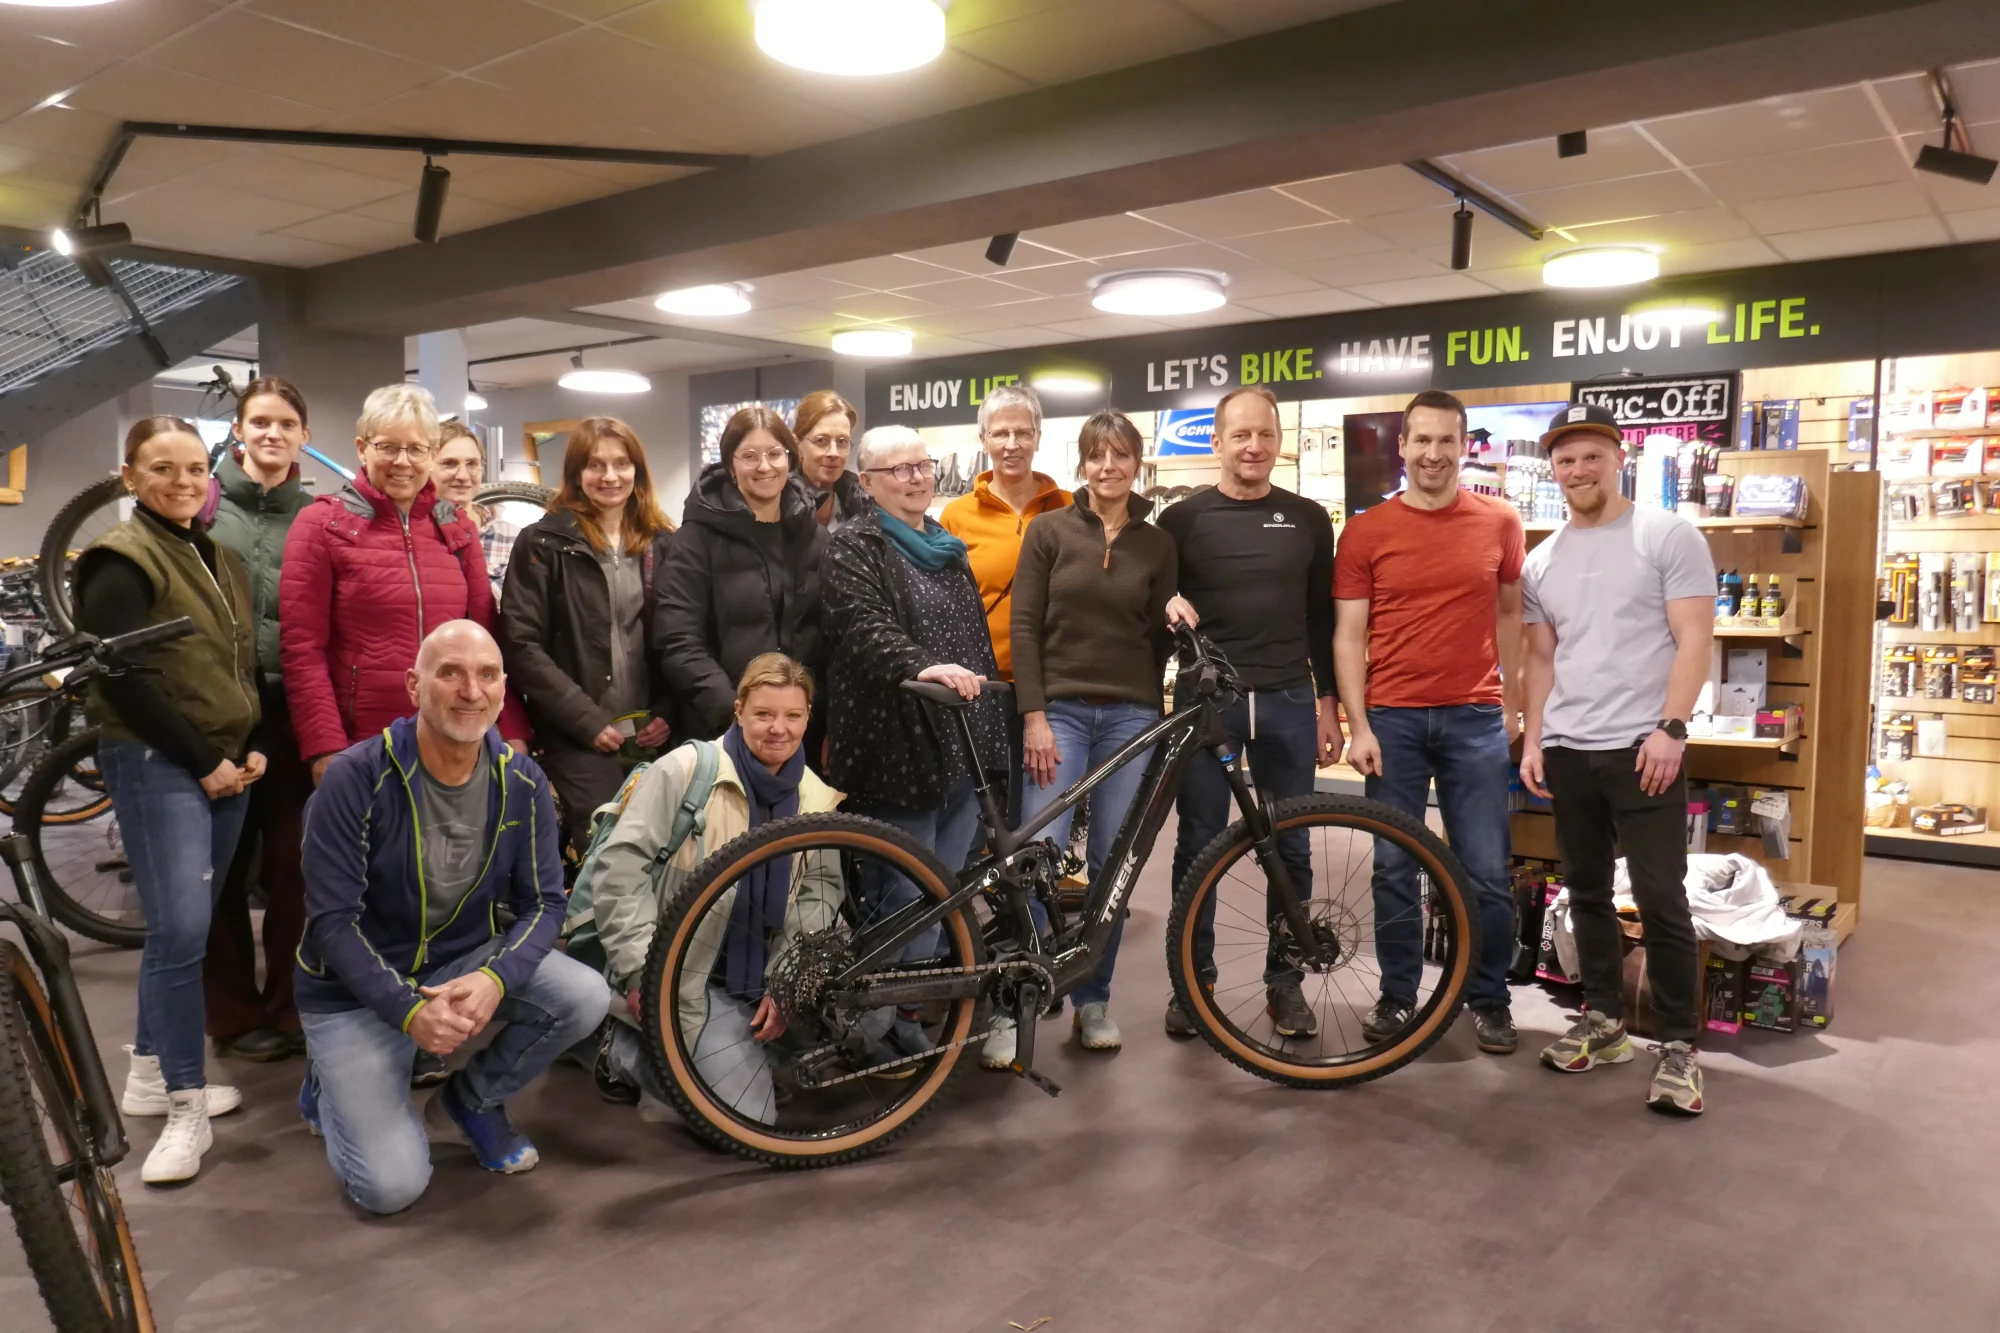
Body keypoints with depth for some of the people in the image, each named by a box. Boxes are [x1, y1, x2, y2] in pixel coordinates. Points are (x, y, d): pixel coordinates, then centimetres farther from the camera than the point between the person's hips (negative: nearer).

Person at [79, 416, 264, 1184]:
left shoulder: (221, 560, 15)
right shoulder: (122, 560, -7)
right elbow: (121, 677, -15)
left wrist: (251, 748, 6)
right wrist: (203, 760, -14)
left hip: (226, 765, 7)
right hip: (156, 765, -7)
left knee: (181, 927, 12)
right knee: (181, 929, -13)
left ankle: (149, 1076, 24)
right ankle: (186, 1108, -6)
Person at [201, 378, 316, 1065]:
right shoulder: (205, 502, 0)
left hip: (293, 711, 2)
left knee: (292, 867, 8)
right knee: (226, 868, 8)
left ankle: (289, 1008, 22)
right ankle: (234, 1015, 22)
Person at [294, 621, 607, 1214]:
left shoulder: (521, 783, -8)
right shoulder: (357, 776, -19)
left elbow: (542, 903, -6)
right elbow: (332, 920, -18)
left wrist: (494, 978, -26)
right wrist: (408, 1010, -27)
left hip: (462, 964, 4)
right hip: (357, 987, -4)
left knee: (584, 997, -23)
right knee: (392, 1185, -15)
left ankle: (470, 1100, 6)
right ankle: (331, 1082, 18)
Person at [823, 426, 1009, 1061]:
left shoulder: (948, 548, 19)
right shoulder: (854, 547, -4)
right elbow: (863, 628, -21)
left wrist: (991, 731, 25)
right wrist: (920, 668, -39)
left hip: (962, 746, 7)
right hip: (899, 744, -7)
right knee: (908, 894, -2)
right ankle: (892, 1018, 12)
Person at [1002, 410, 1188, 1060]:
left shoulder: (1157, 544, 10)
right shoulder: (1048, 530, 3)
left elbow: (1157, 644, 11)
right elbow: (1025, 626, -2)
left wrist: (1175, 617, -11)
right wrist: (1034, 716, -10)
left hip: (1131, 714, 2)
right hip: (1060, 709, -2)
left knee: (1113, 864, 5)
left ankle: (1093, 999, 19)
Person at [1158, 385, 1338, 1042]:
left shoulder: (1307, 518, 7)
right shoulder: (1183, 519, 1)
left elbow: (1322, 618, 9)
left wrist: (1327, 703, 6)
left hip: (1288, 702, 2)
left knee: (1291, 849, 8)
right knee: (1197, 848, 5)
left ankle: (1284, 981, 21)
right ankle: (1194, 980, 19)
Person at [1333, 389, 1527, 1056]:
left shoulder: (1500, 522, 3)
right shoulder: (1366, 531, 0)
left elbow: (1511, 615, 12)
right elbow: (1348, 637, 0)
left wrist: (1513, 706, 9)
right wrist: (1358, 727, -6)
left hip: (1474, 719, 1)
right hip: (1392, 719, 0)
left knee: (1488, 871, 3)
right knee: (1394, 868, 7)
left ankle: (1490, 1000, 20)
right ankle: (1397, 995, 21)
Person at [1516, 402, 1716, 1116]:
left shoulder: (1668, 535, -3)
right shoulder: (1541, 560, 12)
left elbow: (1694, 641, -8)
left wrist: (1670, 729, -17)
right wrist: (1533, 741, 7)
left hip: (1643, 748, -5)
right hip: (1567, 752, 5)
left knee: (1661, 900, -3)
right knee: (1586, 892, 13)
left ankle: (1678, 1045, 8)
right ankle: (1603, 1020, 25)